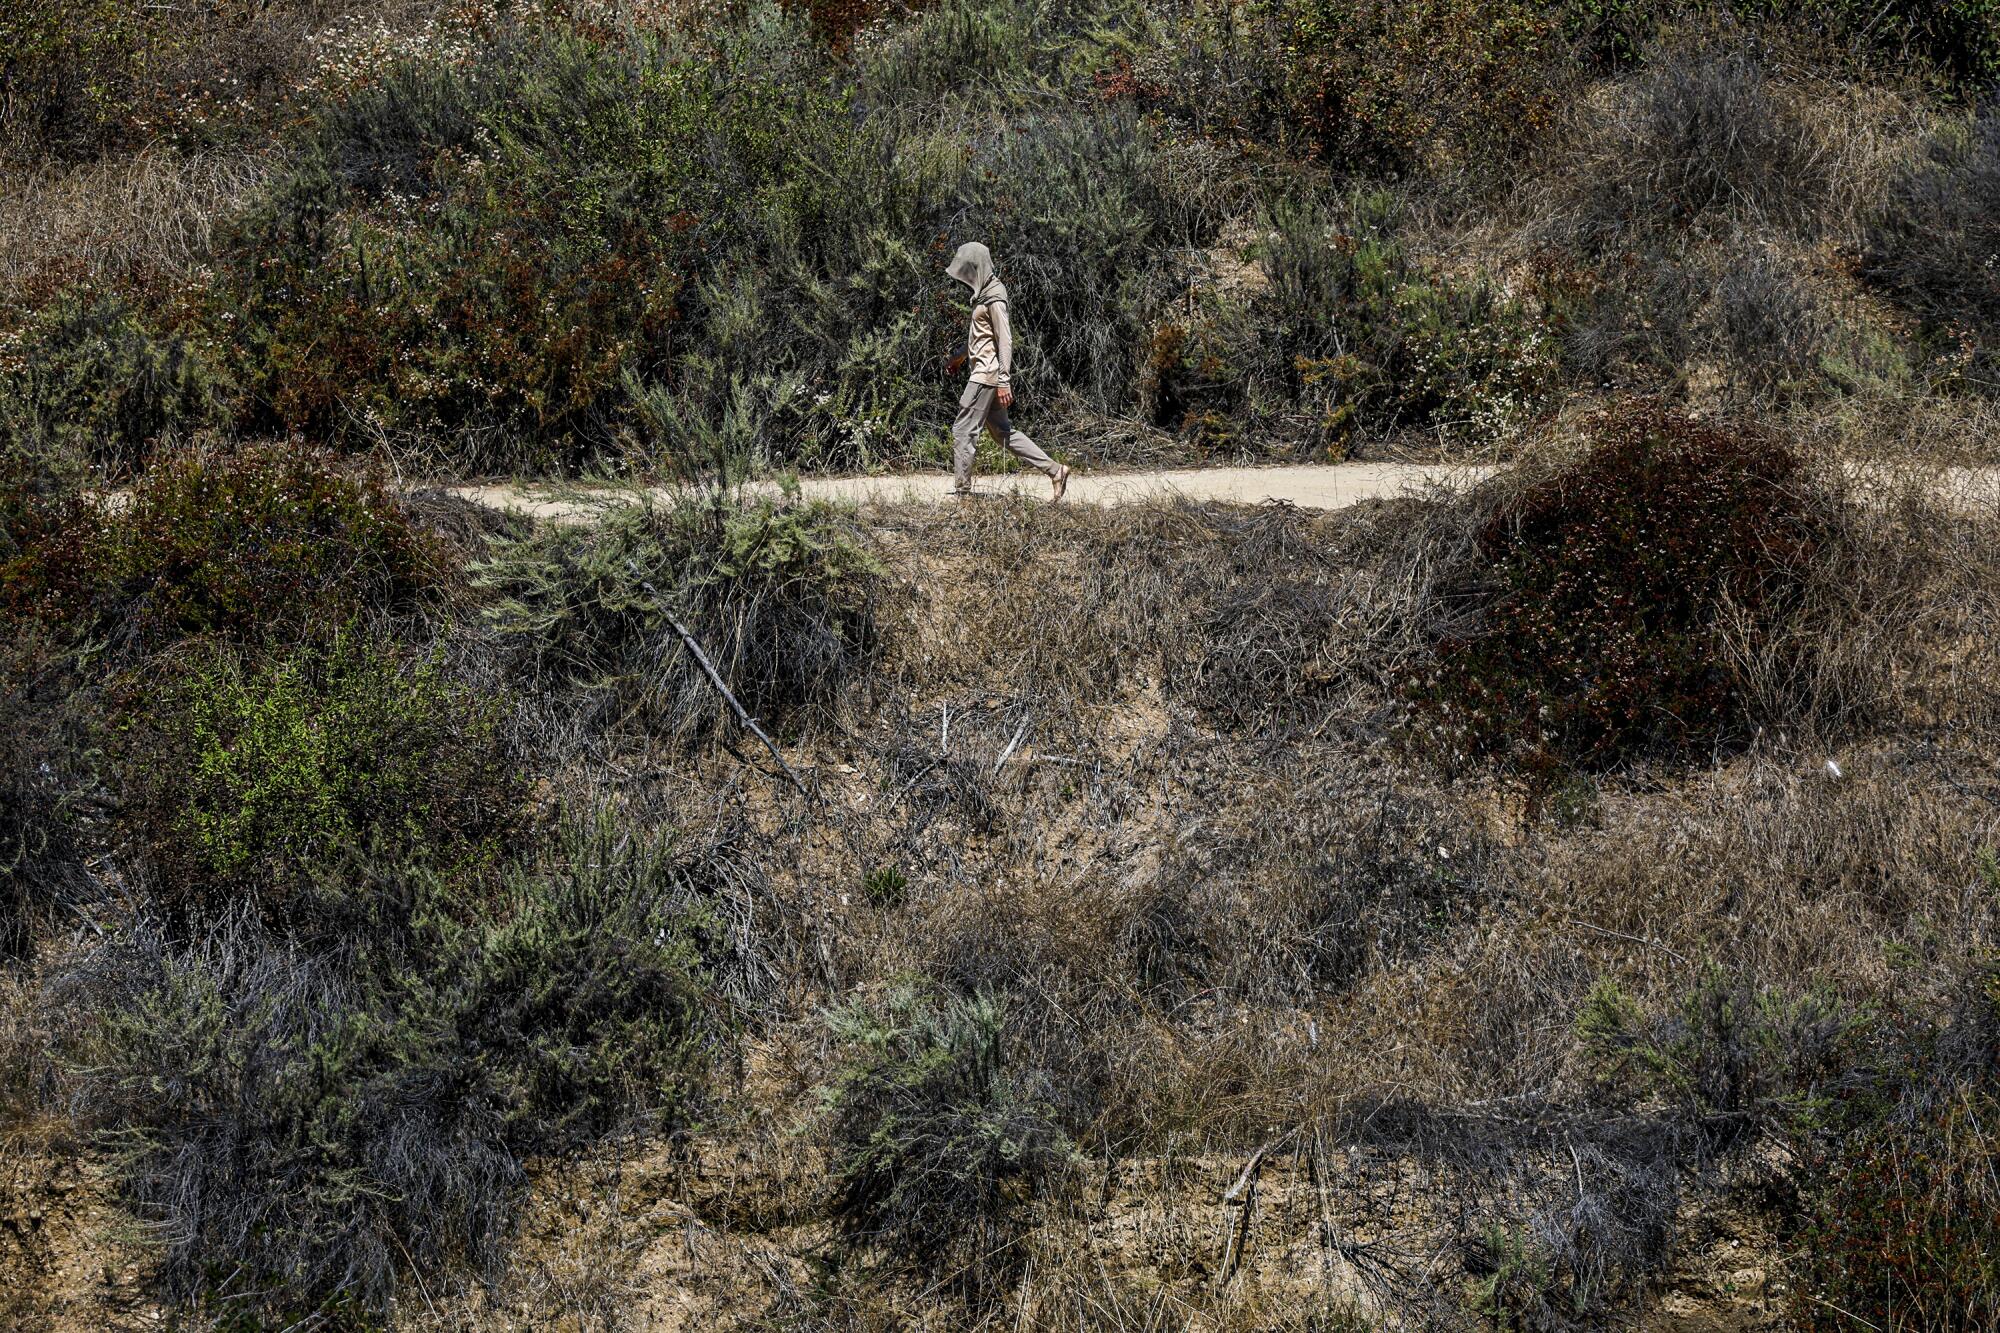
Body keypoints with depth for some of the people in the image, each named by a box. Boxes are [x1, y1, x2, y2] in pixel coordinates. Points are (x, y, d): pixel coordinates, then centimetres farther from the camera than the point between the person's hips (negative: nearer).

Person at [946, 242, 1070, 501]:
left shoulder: (994, 297, -15)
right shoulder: (983, 292, 14)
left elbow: (1005, 340, -20)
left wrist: (1003, 382, -23)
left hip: (987, 374, -10)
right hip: (983, 371, 10)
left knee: (963, 431, -6)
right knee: (1000, 430, 13)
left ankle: (962, 493, -1)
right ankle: (1054, 470, 14)